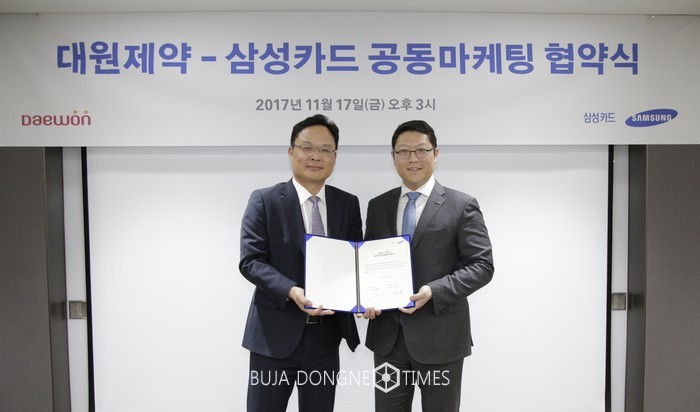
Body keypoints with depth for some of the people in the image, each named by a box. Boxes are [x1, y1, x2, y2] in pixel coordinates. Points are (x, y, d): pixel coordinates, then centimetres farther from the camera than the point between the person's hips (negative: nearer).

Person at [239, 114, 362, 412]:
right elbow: (250, 260, -11)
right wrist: (291, 291, -25)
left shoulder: (348, 204, 5)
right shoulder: (264, 200, -5)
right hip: (276, 333, -3)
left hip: (327, 335, 3)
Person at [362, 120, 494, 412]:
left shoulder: (462, 205, -4)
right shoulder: (378, 206, 8)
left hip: (440, 335, -3)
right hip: (387, 335, 3)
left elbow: (482, 265, -7)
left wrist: (434, 291, -20)